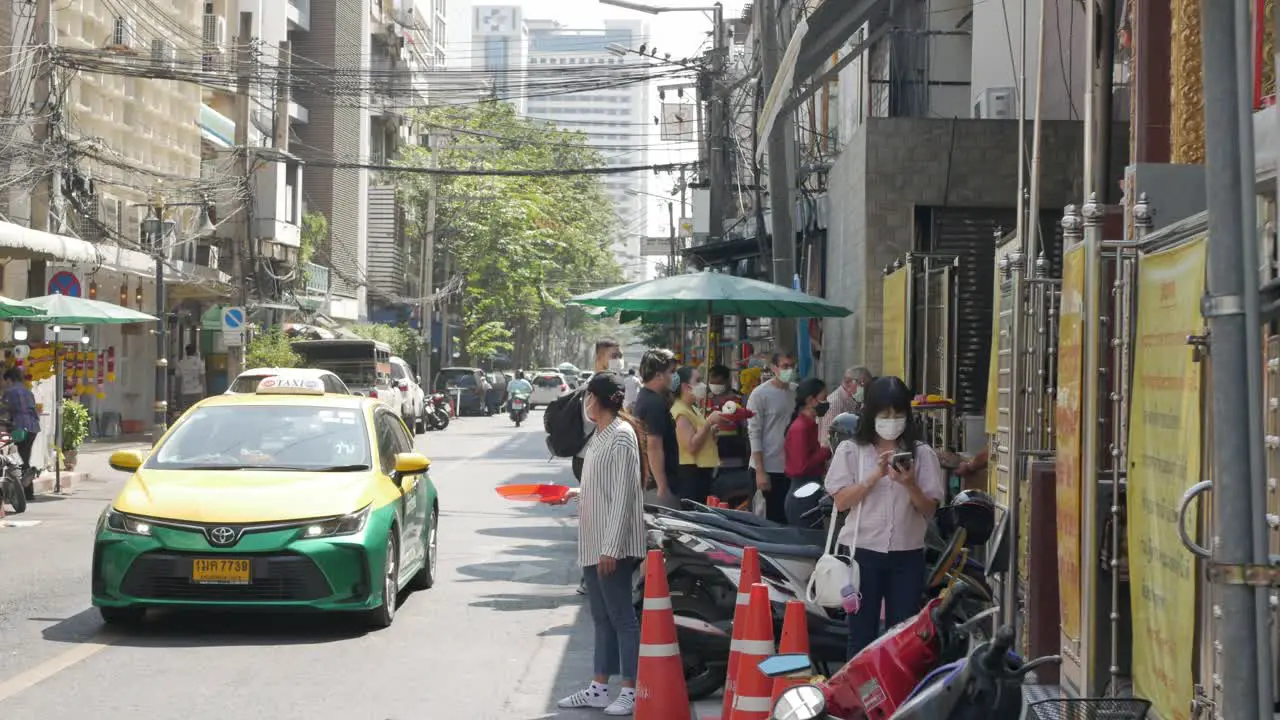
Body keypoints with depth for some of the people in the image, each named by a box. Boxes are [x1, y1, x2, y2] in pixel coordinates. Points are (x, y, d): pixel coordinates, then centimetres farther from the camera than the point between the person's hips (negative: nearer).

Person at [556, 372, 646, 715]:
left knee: (621, 617, -4)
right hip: (593, 542, 9)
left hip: (612, 544, -9)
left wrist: (611, 546, -22)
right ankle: (599, 688, 19)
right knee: (601, 617, 13)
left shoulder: (621, 436, -15)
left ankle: (631, 691, 0)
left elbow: (623, 494, -20)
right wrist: (578, 495, 11)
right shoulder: (600, 434, 14)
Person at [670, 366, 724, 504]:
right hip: (691, 473, -10)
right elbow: (691, 446, -22)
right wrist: (709, 422, -19)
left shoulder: (693, 408, 16)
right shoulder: (681, 412, -14)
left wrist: (713, 429, 6)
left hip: (703, 471, 10)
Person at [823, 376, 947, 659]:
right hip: (864, 551, -1)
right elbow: (841, 501, -4)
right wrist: (876, 475, -15)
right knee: (862, 633, 5)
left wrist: (909, 484, -18)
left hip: (907, 554, 1)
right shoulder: (851, 451, 3)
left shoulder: (922, 454, 4)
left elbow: (929, 509, 1)